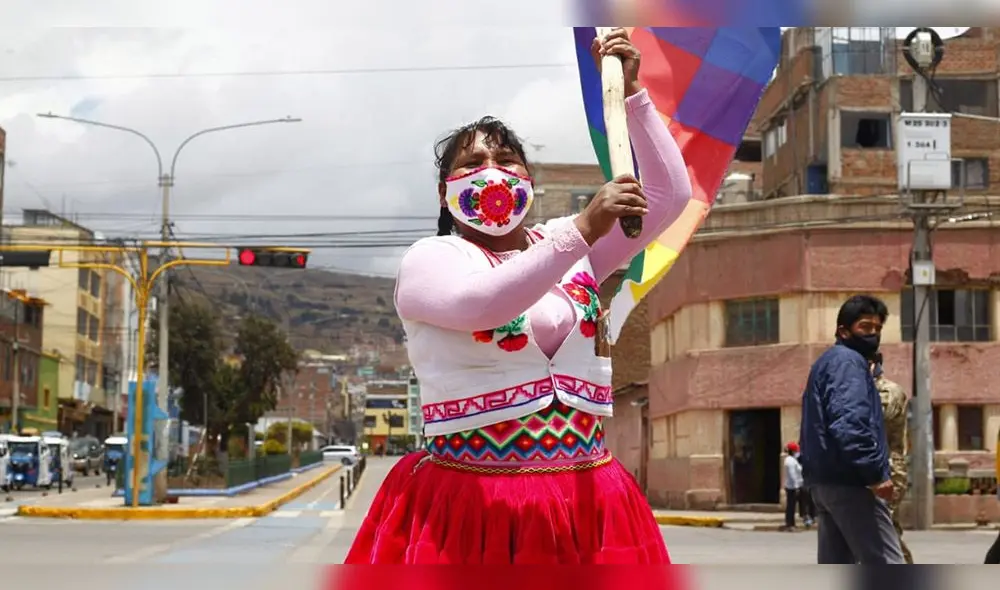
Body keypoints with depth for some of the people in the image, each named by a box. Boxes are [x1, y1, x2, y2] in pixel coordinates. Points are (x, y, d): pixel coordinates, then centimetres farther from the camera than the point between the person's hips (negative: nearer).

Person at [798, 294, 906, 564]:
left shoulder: (827, 362, 24)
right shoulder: (848, 361, -8)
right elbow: (849, 423, -23)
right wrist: (876, 474, -24)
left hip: (825, 481, 10)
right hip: (848, 482, -10)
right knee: (887, 568, -11)